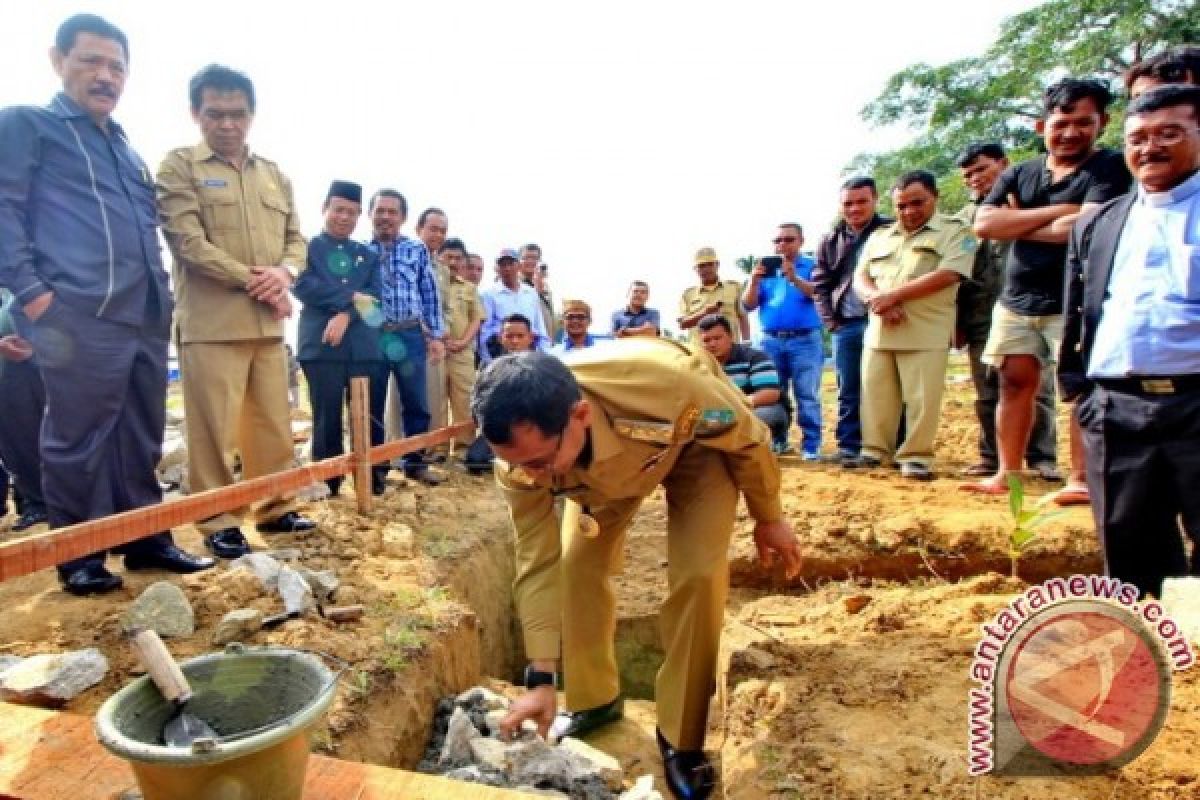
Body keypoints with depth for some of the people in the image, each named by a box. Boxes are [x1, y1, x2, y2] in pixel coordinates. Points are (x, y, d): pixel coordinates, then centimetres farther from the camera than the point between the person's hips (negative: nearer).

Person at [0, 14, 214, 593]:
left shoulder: (127, 150, 25)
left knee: (142, 438, 10)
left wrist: (162, 294, 14)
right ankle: (79, 557, 11)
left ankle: (147, 540, 19)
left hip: (147, 318, 6)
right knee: (78, 441, -1)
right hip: (80, 317, -6)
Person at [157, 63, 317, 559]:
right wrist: (252, 281, -12)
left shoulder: (274, 174, 18)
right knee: (214, 429, -1)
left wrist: (284, 272, -6)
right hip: (211, 321, -5)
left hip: (268, 321, 5)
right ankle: (219, 523, 11)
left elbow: (296, 237, 16)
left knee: (273, 424, 10)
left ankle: (275, 509, 23)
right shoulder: (178, 167, 2)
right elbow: (187, 241, -9)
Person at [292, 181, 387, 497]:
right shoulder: (308, 246, 9)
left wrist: (346, 315, -13)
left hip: (365, 348, 3)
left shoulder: (368, 255, 19)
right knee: (327, 419, 2)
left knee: (371, 417, 4)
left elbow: (374, 296, 5)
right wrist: (351, 299, -9)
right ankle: (327, 483, 12)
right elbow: (302, 286, -7)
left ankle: (374, 480, 15)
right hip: (321, 346, -3)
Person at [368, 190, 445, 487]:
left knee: (416, 404, 6)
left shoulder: (418, 249, 6)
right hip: (371, 335, 0)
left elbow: (430, 294, 7)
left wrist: (436, 335, 3)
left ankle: (415, 462, 21)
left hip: (410, 335, 1)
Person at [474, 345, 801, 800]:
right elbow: (539, 562, -22)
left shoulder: (668, 384, -46)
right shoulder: (520, 458, -33)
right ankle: (593, 701, 20)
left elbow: (749, 439, -24)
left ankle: (680, 738, 3)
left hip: (696, 441, -3)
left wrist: (768, 517, -7)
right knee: (576, 562, -5)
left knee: (698, 573, -17)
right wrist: (541, 678, -21)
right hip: (603, 460, 3)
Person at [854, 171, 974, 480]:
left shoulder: (954, 232, 4)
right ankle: (874, 451, 15)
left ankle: (916, 456, 6)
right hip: (878, 332, 4)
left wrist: (894, 295, -14)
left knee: (921, 399, -4)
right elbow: (860, 279, 12)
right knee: (874, 395, 5)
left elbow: (947, 275, -11)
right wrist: (880, 302, -10)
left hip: (925, 333, -4)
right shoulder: (878, 237, 19)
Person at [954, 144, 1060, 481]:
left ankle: (1042, 458, 7)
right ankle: (991, 456, 15)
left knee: (1036, 389, -1)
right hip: (981, 319, 4)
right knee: (987, 394, 7)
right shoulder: (964, 216, 17)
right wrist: (956, 322, 12)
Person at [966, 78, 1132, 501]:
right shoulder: (1018, 174, 11)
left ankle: (1080, 479, 3)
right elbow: (983, 224, -4)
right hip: (1015, 302, 5)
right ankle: (1005, 474, 11)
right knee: (1015, 384, 5)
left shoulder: (1110, 168, -2)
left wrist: (1016, 224, -5)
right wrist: (1055, 211, -9)